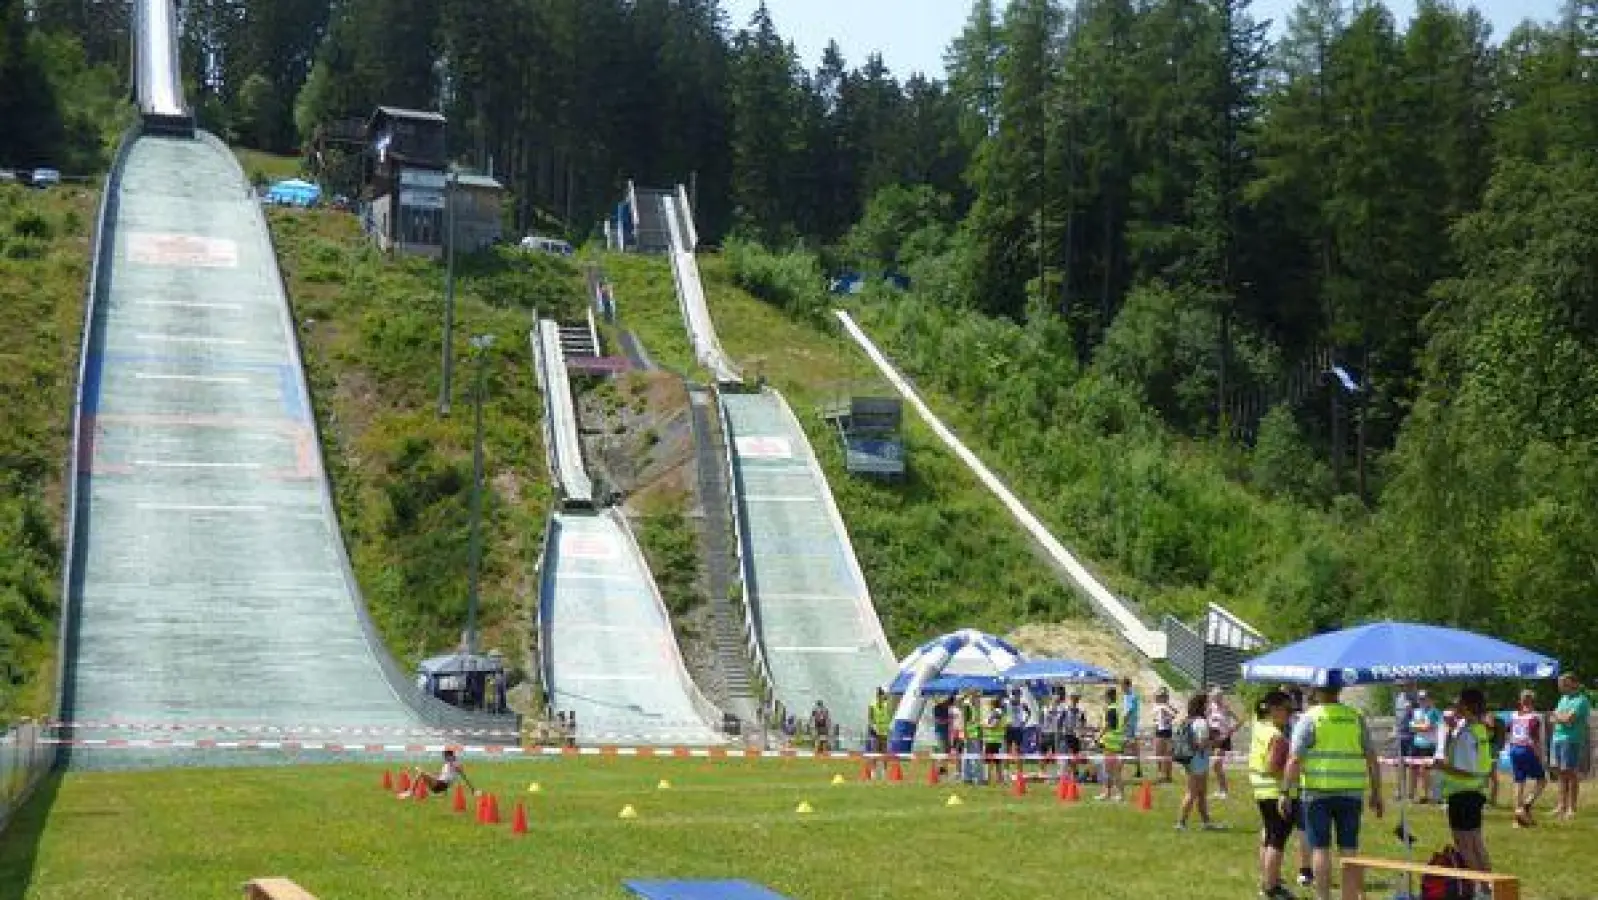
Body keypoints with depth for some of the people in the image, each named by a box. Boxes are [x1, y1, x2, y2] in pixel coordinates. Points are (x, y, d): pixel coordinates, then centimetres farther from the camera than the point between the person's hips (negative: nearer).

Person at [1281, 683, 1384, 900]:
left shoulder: (1309, 719, -4)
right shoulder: (1356, 718, 6)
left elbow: (1294, 760, -11)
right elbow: (1372, 759, 6)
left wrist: (1286, 793, -8)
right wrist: (1376, 793, 12)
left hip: (1317, 793, -3)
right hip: (1351, 793, 3)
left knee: (1320, 848, 2)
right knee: (1349, 848, 8)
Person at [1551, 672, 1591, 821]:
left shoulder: (1581, 700, -9)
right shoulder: (1564, 698, 18)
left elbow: (1569, 718, -20)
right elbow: (1553, 718, 16)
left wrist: (1557, 715, -2)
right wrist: (1562, 718, -5)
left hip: (1571, 740, -8)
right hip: (1557, 738, 8)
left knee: (1571, 774, -4)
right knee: (1562, 774, 10)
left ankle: (1572, 809, 1)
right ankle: (1562, 806, 16)